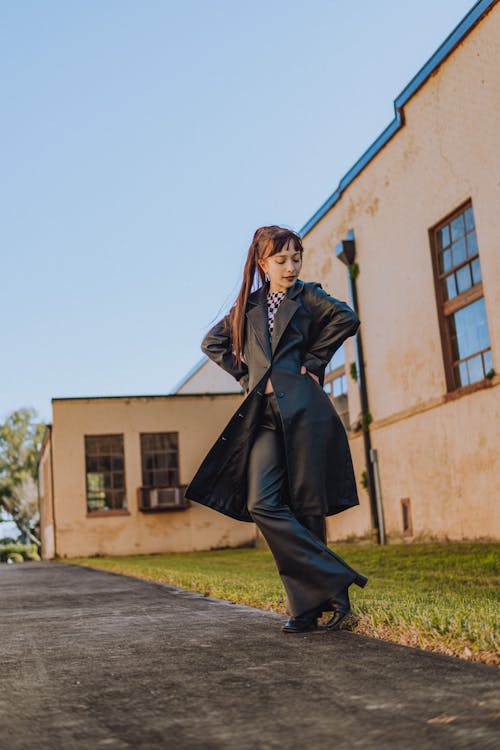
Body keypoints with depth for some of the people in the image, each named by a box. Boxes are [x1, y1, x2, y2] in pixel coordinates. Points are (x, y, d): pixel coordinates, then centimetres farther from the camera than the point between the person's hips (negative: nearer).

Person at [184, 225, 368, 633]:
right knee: (262, 504, -12)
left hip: (303, 410, -3)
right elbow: (213, 342, 26)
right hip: (265, 416, 4)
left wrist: (313, 362, -3)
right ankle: (335, 581, -8)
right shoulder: (248, 307, 19)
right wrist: (248, 375, 14)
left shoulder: (307, 295, 9)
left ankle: (309, 603, 7)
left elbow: (346, 318, -8)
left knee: (306, 507, -3)